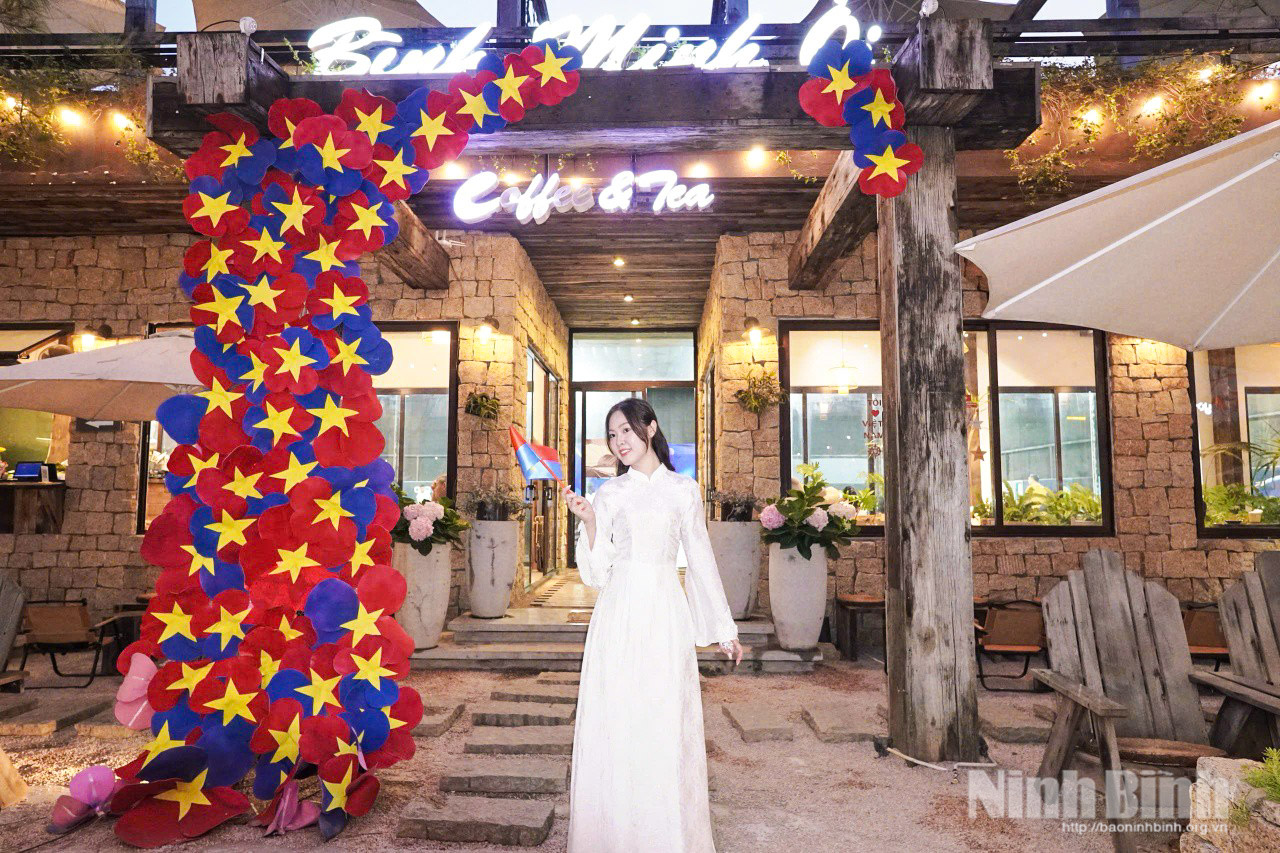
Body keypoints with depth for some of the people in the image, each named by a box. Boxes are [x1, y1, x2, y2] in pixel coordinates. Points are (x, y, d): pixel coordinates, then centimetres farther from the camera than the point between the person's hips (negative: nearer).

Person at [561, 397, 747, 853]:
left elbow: (701, 559, 10)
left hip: (666, 614, -1)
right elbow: (596, 573, 3)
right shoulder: (608, 494, 6)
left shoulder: (684, 490, 6)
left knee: (668, 728, 3)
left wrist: (725, 630, 12)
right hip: (618, 614, 1)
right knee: (613, 726, 4)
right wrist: (589, 522, -13)